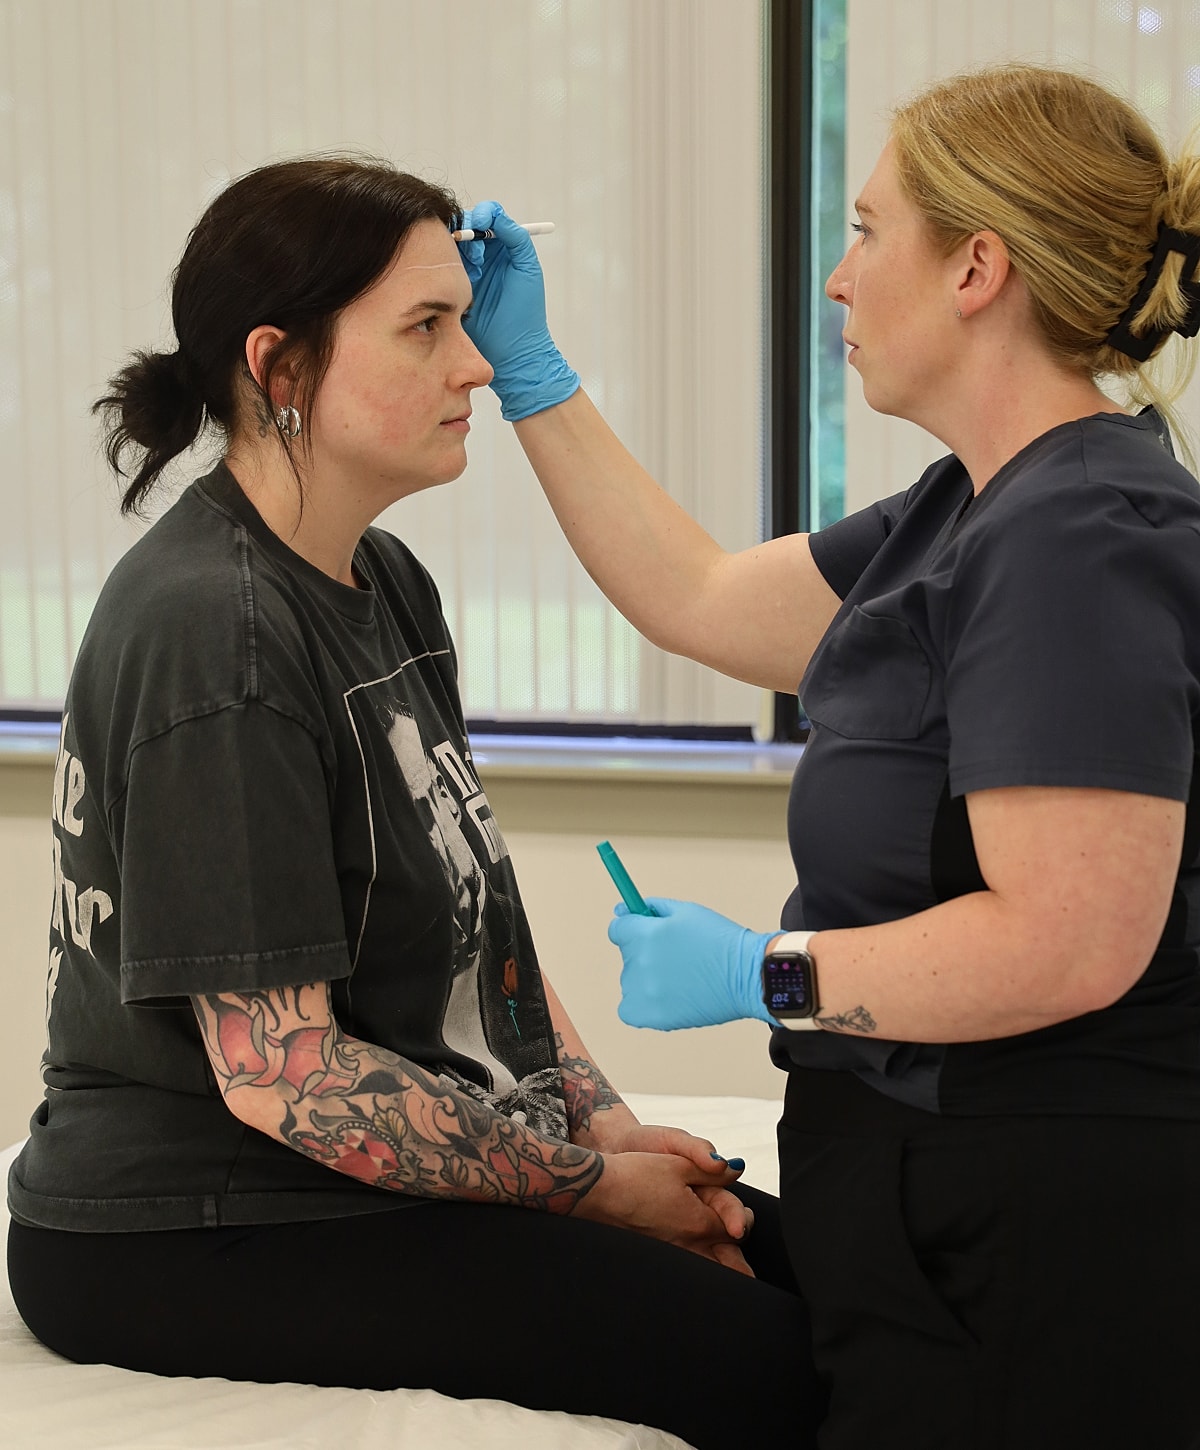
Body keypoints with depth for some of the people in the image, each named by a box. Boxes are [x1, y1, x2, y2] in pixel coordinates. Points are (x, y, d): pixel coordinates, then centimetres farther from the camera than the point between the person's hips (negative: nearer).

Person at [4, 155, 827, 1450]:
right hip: (193, 1236, -9)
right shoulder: (215, 637, -21)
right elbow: (281, 1074, -23)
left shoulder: (384, 585, 10)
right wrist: (591, 1185, -14)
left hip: (416, 1171, 9)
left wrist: (607, 1123, 1)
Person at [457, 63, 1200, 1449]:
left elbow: (1069, 943, -29)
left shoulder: (1079, 543, -22)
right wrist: (528, 374, 19)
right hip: (939, 1180, 10)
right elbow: (701, 600, 20)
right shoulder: (979, 508, 11)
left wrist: (763, 972, -18)